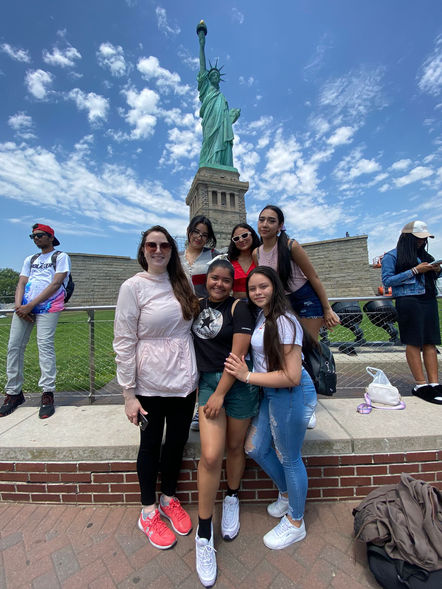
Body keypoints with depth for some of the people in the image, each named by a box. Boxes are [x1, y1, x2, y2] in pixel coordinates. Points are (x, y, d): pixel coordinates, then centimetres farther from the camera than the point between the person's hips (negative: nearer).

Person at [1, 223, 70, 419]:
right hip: (24, 306, 6)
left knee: (45, 345, -15)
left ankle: (47, 394, -11)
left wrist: (31, 305, -12)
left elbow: (56, 284, -5)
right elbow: (21, 284, 15)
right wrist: (18, 305, -6)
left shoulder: (61, 257, 7)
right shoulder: (30, 260, 26)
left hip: (48, 305, -6)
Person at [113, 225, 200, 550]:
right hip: (150, 383, -4)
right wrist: (128, 393, -10)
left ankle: (169, 499, 46)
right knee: (151, 444, 16)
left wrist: (197, 374, 10)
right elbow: (124, 342, -10)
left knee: (177, 441, 18)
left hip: (185, 380, 4)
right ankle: (149, 511, 43)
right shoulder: (133, 287, -10)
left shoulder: (182, 283, 4)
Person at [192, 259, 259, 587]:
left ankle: (232, 499, 45)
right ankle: (204, 533, 19)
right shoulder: (198, 305, 6)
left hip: (238, 384, -2)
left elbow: (238, 355, -14)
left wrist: (220, 394, -13)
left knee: (235, 446, 16)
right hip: (207, 381, 3)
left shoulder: (239, 308, -9)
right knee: (210, 456, -4)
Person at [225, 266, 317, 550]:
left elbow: (292, 377, -25)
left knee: (289, 459, 13)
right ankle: (287, 494, 48)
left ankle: (295, 523, 43)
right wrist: (245, 371, 1)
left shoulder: (284, 321, -22)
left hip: (291, 395, -8)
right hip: (270, 393, 9)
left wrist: (247, 376, -21)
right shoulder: (261, 316, 5)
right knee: (255, 448, 19)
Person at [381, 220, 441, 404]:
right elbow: (387, 280, -9)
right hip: (408, 301, -6)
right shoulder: (392, 256, 1)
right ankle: (421, 385, -1)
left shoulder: (423, 255, 20)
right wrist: (415, 271, -11)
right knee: (414, 342, -5)